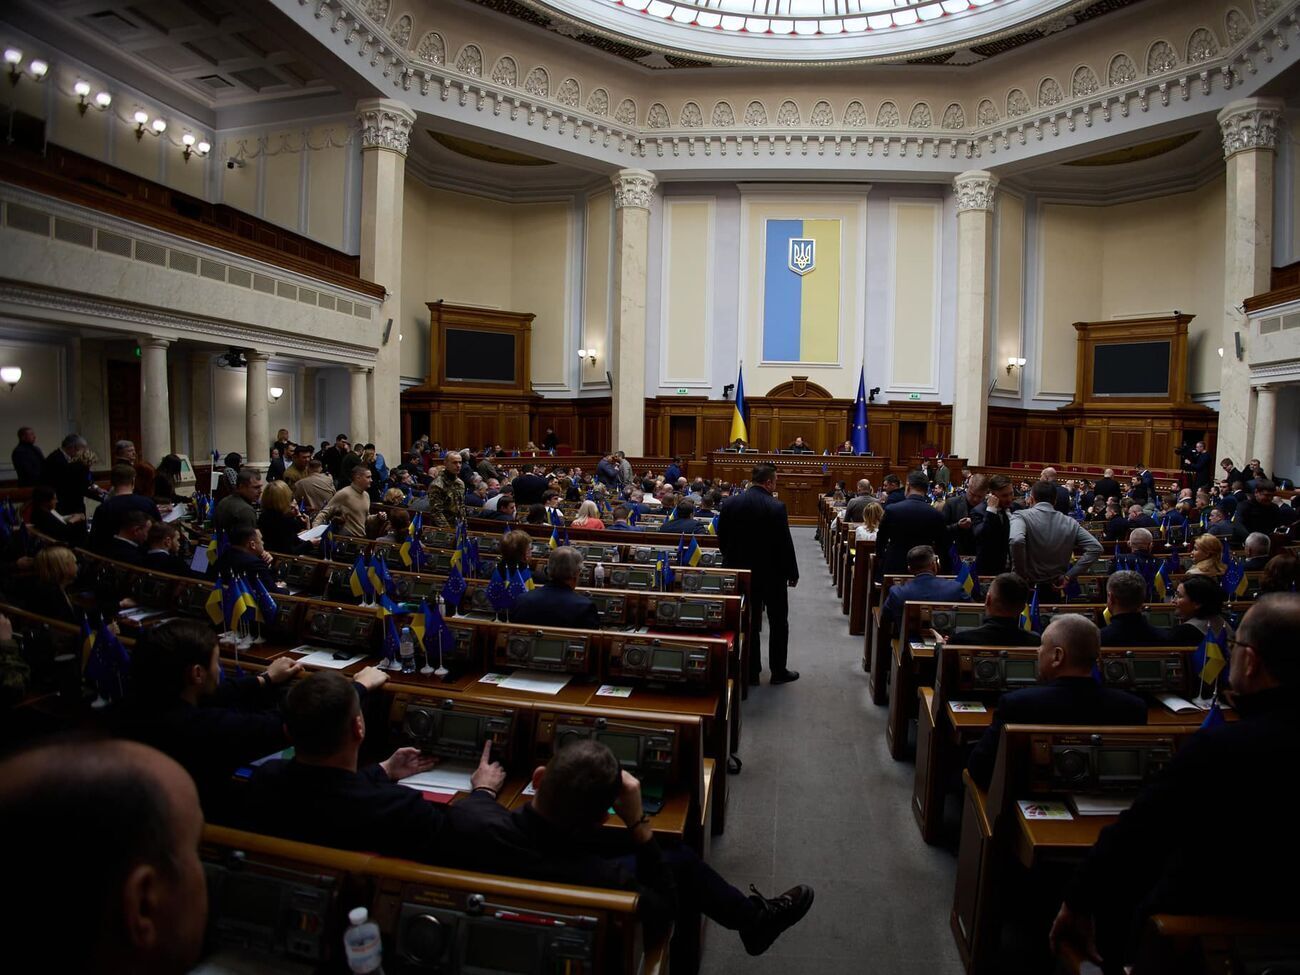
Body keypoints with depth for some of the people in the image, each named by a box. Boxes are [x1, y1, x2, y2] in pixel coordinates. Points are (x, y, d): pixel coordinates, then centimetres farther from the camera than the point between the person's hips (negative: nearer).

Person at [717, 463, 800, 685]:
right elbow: (785, 544, -14)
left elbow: (721, 540, 2)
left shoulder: (729, 503, -4)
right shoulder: (776, 507, -17)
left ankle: (751, 671, 16)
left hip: (741, 571, 4)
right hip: (772, 573, -4)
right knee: (778, 622, 12)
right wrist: (792, 573, -2)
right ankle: (778, 671, 18)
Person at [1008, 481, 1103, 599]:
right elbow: (1095, 548, -2)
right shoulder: (1070, 522, 3)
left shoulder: (1021, 516, -12)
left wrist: (1020, 574, -19)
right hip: (1054, 591, 4)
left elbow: (1017, 541, -32)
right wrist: (1068, 576, -3)